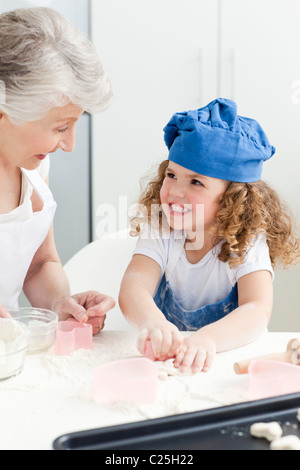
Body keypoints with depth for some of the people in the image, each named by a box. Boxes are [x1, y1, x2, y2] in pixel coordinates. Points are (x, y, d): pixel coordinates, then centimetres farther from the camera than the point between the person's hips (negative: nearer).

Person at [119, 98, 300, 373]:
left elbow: (258, 311, -25)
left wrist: (206, 339, -44)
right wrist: (153, 323, -42)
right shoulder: (159, 233, -4)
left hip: (229, 361, -1)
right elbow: (132, 289, -20)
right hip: (164, 360, 2)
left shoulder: (248, 243, -10)